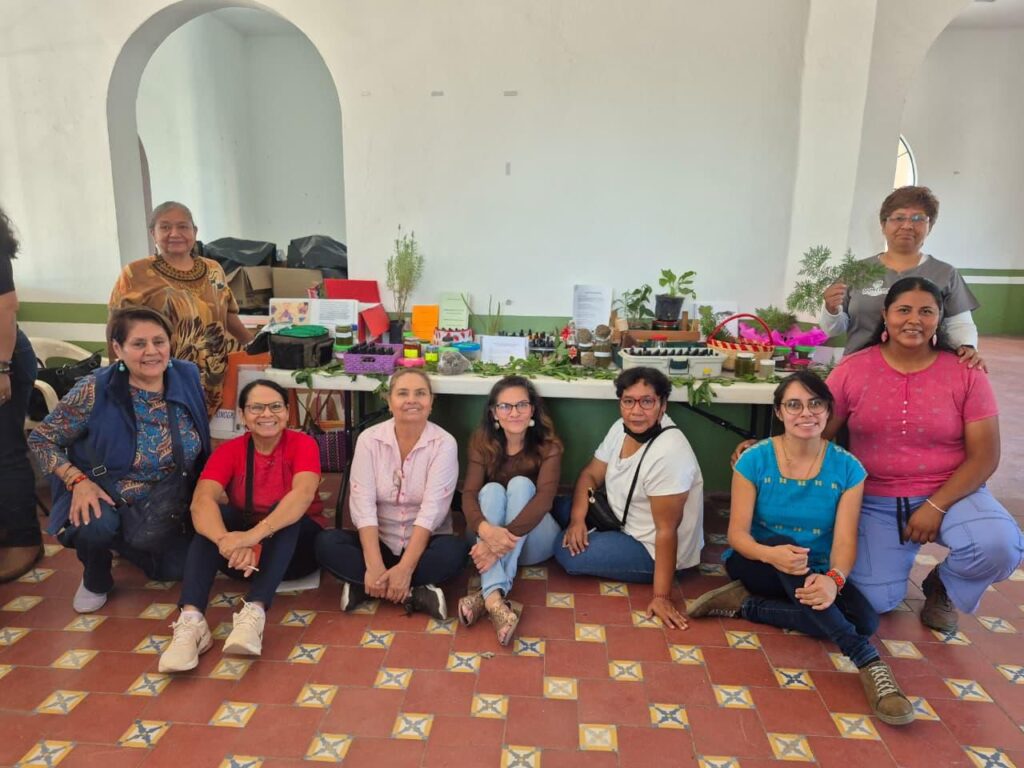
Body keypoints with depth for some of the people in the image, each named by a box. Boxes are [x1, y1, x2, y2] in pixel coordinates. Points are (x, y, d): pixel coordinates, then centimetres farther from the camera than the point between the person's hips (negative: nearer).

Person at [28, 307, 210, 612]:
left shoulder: (188, 378, -11)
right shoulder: (94, 391, -22)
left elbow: (202, 448, 4)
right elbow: (40, 440, -11)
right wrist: (79, 481, -24)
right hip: (104, 499, -4)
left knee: (176, 569, -2)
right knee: (96, 527, -35)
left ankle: (122, 542, 32)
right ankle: (96, 580, 3)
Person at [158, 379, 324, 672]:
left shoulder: (303, 444, -12)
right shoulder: (229, 450, -6)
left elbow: (303, 494, -33)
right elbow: (202, 500, -25)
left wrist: (254, 534, -49)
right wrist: (228, 541, -46)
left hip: (296, 546, -2)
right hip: (245, 554, 2)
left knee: (283, 512, -32)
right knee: (217, 513, -26)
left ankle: (254, 613, -45)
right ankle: (191, 620, -39)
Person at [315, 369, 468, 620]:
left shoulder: (444, 443, -11)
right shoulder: (369, 439, -6)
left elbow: (432, 509, -19)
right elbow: (363, 504, -15)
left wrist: (405, 568, -28)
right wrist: (374, 566, -27)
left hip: (424, 543, -2)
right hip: (378, 541, 2)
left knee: (454, 550, -32)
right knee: (326, 543, -24)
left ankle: (366, 587, -22)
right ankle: (415, 594, -24)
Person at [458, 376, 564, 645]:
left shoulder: (548, 445, -13)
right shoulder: (482, 442, -7)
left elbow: (544, 498, -28)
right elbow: (469, 495, -19)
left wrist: (505, 537, -43)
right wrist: (486, 530, -42)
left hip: (533, 539, -1)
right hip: (489, 537, 2)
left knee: (520, 483, -28)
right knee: (492, 490, -28)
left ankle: (487, 594, -40)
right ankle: (495, 598, -48)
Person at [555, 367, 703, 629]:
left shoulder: (669, 453, -32)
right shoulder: (621, 429, -6)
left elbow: (666, 530, -29)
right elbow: (590, 474, 4)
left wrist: (661, 596, -26)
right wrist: (577, 519, -13)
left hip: (652, 550, -8)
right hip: (622, 524, 8)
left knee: (566, 553, -15)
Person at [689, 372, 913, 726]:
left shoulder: (847, 468, -9)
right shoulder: (754, 461, -13)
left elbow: (845, 540, -16)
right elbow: (737, 532, -15)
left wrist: (833, 579, -40)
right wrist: (771, 554, -38)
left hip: (816, 573, 3)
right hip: (756, 563, -2)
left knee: (865, 620, -25)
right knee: (786, 549, -36)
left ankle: (746, 605, -16)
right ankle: (866, 658, -35)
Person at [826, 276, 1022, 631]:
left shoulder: (965, 374, -6)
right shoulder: (852, 369, -5)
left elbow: (984, 457, -8)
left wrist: (936, 506, -18)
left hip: (950, 493, 0)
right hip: (875, 501, 0)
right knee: (874, 601, -13)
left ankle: (942, 587, 7)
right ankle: (897, 551, 26)